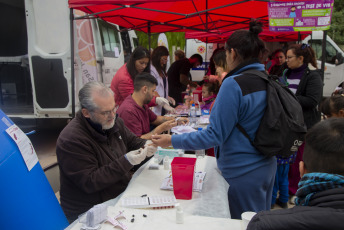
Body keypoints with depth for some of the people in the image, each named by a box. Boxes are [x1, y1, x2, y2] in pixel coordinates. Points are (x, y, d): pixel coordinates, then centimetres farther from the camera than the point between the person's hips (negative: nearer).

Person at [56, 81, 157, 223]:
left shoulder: (113, 121, 3)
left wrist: (145, 146, -6)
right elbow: (89, 183, -22)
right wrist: (125, 162, -27)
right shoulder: (71, 139, -22)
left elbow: (132, 141, 17)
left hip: (123, 193, 8)